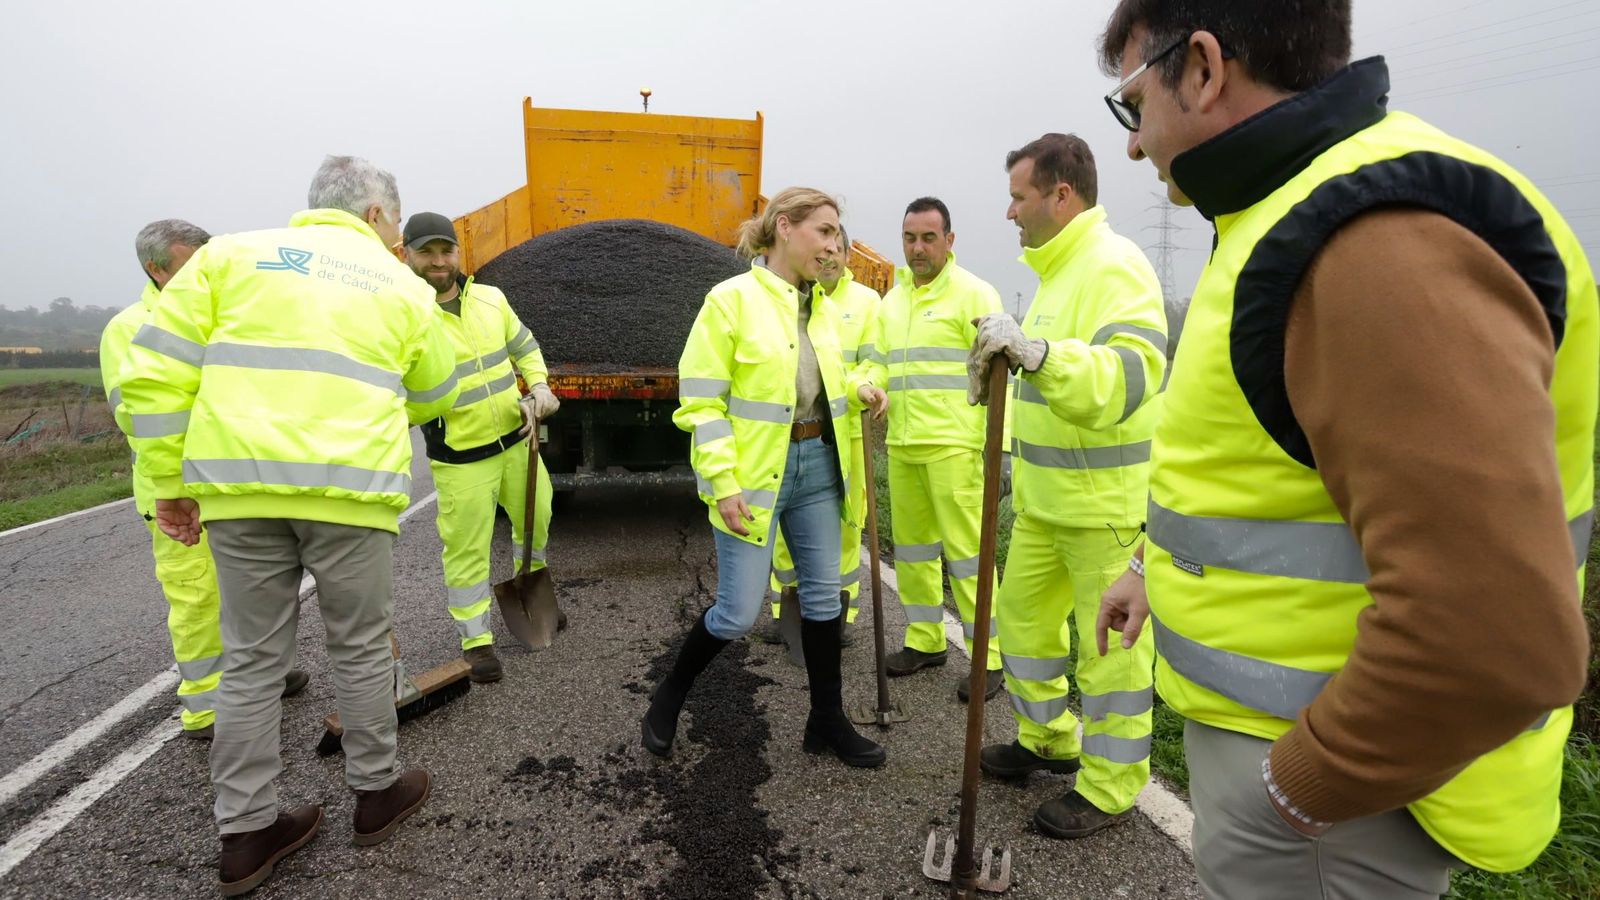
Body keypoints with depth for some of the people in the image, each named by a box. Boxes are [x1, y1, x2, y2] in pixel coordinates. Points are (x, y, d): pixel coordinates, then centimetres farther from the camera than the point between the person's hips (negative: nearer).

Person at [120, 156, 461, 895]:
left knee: (252, 658, 13)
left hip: (239, 487, 2)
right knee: (360, 648, 14)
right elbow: (434, 396, 20)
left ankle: (245, 833, 23)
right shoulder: (403, 287, 10)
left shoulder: (231, 253, 11)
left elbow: (155, 372, 4)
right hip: (348, 490, -2)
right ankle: (376, 793, 29)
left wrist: (170, 482, 10)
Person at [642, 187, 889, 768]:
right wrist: (725, 484, -18)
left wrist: (858, 391, 2)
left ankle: (827, 722, 28)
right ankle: (668, 697, 27)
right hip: (753, 475, -6)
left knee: (823, 596, 12)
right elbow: (701, 403, -13)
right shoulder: (732, 299, -11)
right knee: (738, 613, 0)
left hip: (818, 467, 7)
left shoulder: (821, 305, 8)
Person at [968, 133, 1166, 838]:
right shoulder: (1059, 269, 15)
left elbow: (1128, 375, -33)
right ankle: (1049, 738, 39)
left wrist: (1036, 350, -44)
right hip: (1045, 498, 10)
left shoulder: (1114, 265, -16)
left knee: (1110, 645, 3)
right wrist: (1007, 360, 14)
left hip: (1105, 502, -10)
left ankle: (1111, 786, 20)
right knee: (1023, 615, 19)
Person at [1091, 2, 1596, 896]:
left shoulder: (1382, 243, -26)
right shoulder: (1306, 221, 8)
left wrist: (1302, 785, -20)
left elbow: (1491, 632, -32)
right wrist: (1160, 571, 17)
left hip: (1323, 793, -9)